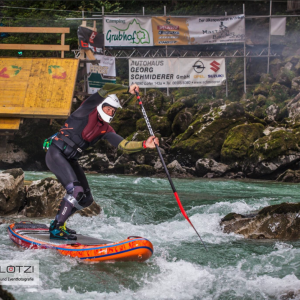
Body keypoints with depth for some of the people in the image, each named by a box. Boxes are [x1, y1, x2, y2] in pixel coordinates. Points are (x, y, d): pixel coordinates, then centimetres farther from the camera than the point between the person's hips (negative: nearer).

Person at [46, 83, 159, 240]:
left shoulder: (105, 129, 11)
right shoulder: (87, 111, -8)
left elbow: (124, 145, 1)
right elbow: (105, 89, -20)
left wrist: (144, 144, -13)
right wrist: (128, 89, -15)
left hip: (70, 160, 9)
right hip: (56, 154, -9)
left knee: (86, 199, 7)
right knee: (76, 191, -23)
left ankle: (58, 223, 23)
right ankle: (56, 229, -15)